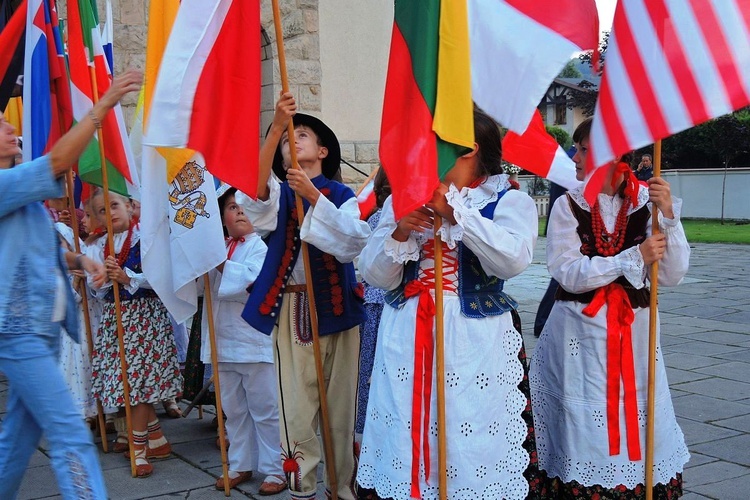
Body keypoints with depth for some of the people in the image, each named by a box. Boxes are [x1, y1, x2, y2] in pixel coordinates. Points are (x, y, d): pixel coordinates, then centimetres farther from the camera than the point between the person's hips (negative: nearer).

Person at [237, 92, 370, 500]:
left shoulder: (342, 196, 7)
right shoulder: (279, 194, 8)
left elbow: (355, 241, -12)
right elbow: (254, 187, -17)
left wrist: (314, 196, -20)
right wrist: (275, 127, -28)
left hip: (335, 308, 0)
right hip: (290, 309, 0)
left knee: (341, 405, 5)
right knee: (296, 407, 0)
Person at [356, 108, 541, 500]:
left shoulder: (510, 201, 1)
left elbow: (512, 259, -19)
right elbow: (375, 276, 6)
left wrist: (454, 210, -19)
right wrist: (400, 234, -11)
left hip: (476, 340, -3)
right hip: (406, 339, 3)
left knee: (472, 443, -4)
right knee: (402, 439, 4)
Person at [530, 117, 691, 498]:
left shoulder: (647, 203, 1)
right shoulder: (568, 206, -1)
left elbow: (672, 275, -5)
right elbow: (568, 273, -13)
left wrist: (668, 216, -15)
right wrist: (634, 258, -16)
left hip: (634, 332, 1)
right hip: (580, 334, -1)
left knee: (638, 424, 7)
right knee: (583, 426, 3)